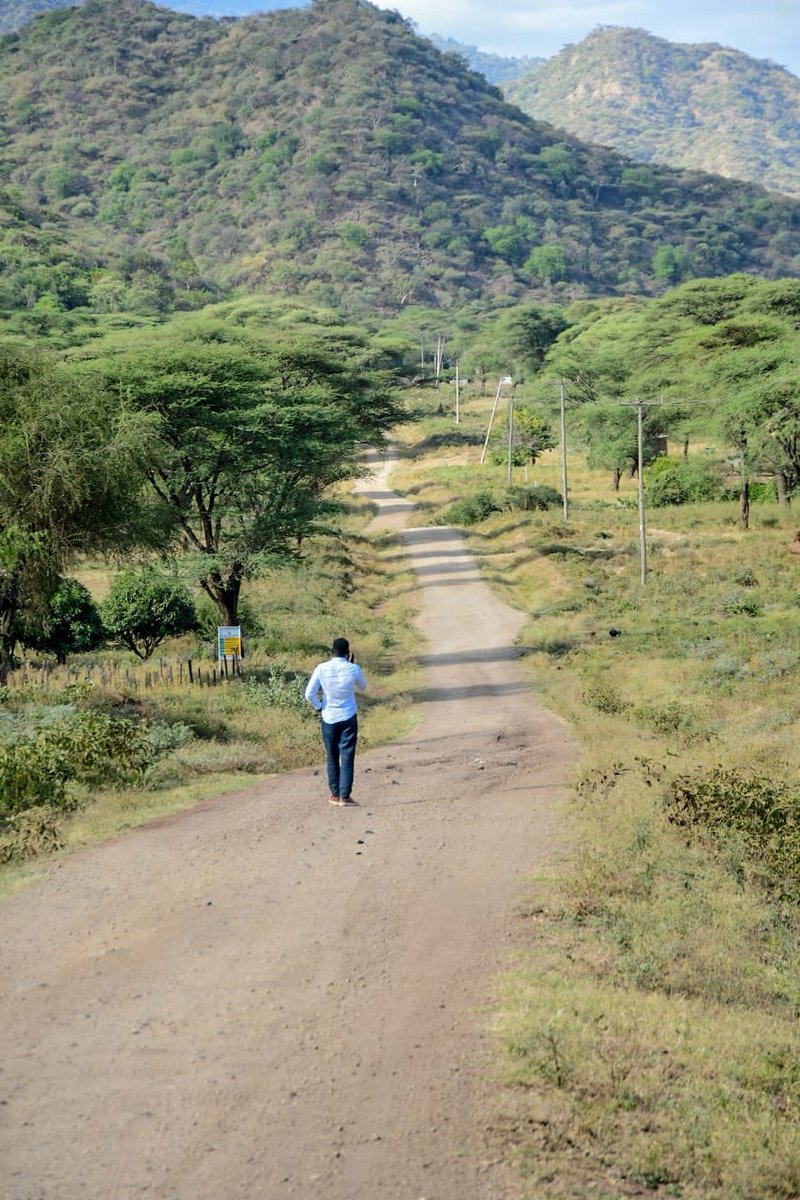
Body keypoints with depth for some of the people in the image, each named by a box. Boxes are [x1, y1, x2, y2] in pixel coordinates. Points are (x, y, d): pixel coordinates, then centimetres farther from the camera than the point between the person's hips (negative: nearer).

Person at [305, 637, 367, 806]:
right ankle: (344, 796, -4)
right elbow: (362, 688, 11)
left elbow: (309, 694, -11)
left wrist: (319, 707, 5)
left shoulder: (321, 669, -9)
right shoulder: (354, 669, -10)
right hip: (348, 718, -1)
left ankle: (335, 794, 16)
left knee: (332, 758, 12)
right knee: (347, 757, 1)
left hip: (328, 718, 1)